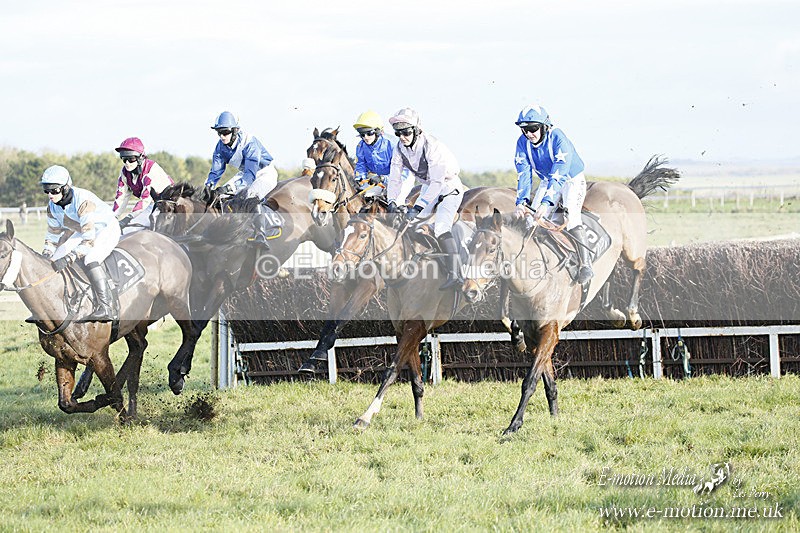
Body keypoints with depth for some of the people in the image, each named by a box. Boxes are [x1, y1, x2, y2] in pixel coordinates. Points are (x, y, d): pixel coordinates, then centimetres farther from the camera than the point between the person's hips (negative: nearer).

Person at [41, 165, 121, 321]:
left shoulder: (83, 200, -36)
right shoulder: (52, 206, -11)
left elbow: (89, 240, -41)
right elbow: (52, 234, 5)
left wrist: (69, 258, -47)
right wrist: (46, 255, -9)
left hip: (107, 228, -9)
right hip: (83, 231, 9)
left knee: (90, 259, -33)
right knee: (55, 260, 2)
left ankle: (105, 307, -37)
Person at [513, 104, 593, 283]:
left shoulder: (558, 139, -31)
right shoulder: (523, 143, -14)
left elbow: (559, 174, -38)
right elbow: (524, 174, -19)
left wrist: (547, 202, -48)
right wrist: (521, 201, -35)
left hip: (572, 180, -6)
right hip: (547, 181, 6)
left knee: (571, 214, -27)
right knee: (532, 216, -12)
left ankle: (586, 265, -31)